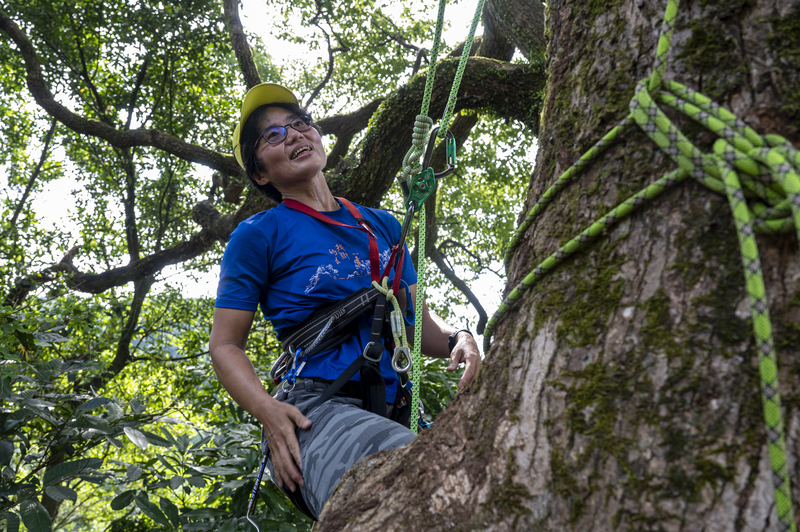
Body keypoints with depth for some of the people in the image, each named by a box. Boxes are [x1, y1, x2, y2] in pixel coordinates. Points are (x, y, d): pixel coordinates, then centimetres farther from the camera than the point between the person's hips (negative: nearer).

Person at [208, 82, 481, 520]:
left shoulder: (382, 226, 20)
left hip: (395, 413, 5)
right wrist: (267, 410, -14)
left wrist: (457, 339, -2)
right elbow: (224, 345, 5)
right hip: (317, 410, -5)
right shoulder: (258, 235, 6)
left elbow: (417, 320, 22)